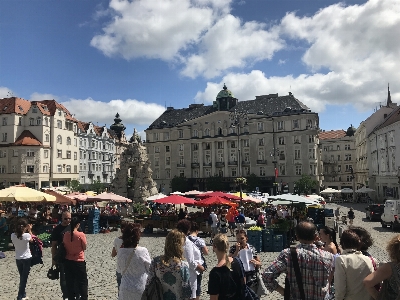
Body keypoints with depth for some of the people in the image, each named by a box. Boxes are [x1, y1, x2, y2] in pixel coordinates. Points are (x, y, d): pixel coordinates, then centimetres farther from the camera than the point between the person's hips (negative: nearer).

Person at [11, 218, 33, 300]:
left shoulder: (13, 235, -10)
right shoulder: (27, 235, -21)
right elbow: (32, 240, 0)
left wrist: (26, 231, 4)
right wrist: (29, 230, 5)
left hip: (18, 259, 5)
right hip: (27, 258, -5)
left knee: (22, 277, 19)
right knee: (24, 278, 7)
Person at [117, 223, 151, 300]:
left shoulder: (120, 252, -11)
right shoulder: (143, 251, -19)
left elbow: (119, 268, 4)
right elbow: (149, 269, -5)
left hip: (125, 290, 3)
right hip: (141, 290, -2)